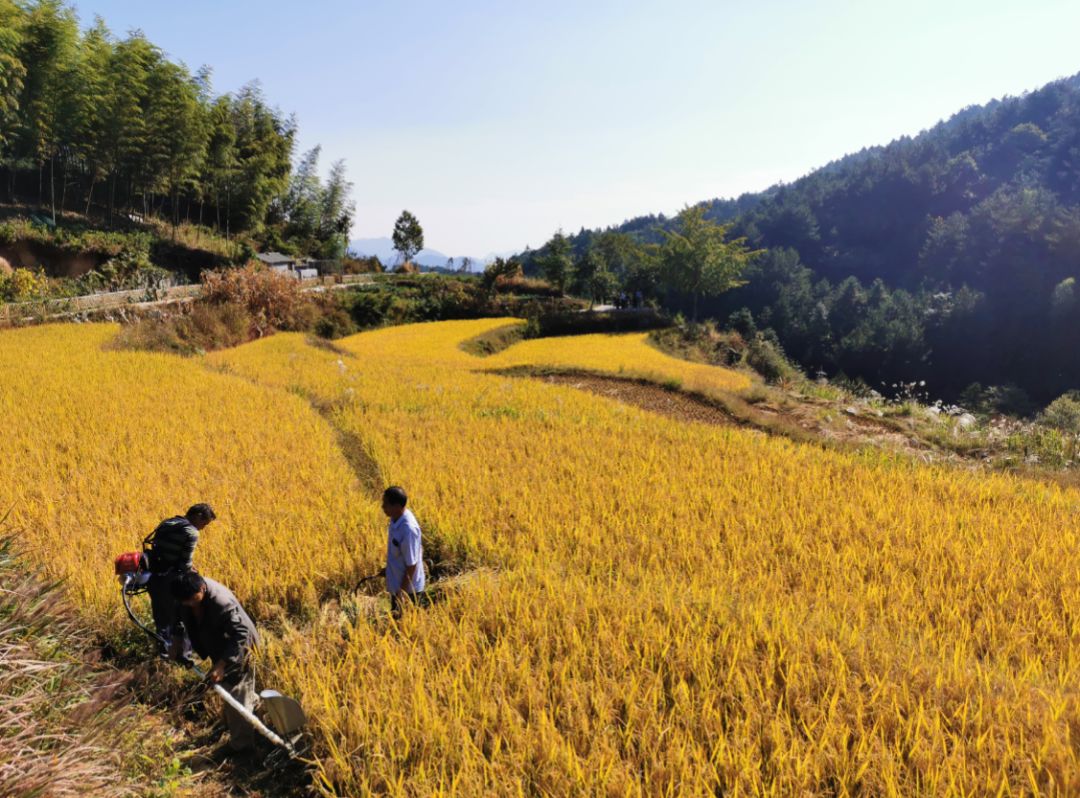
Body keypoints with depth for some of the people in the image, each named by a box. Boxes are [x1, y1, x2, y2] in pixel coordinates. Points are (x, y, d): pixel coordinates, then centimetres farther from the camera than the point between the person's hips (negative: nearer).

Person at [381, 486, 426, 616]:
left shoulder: (408, 529, -32)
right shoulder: (396, 518, -6)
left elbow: (411, 565, -25)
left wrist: (402, 593, -19)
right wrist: (389, 569, 22)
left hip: (408, 589, -8)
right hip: (397, 584, 8)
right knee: (395, 619, 23)